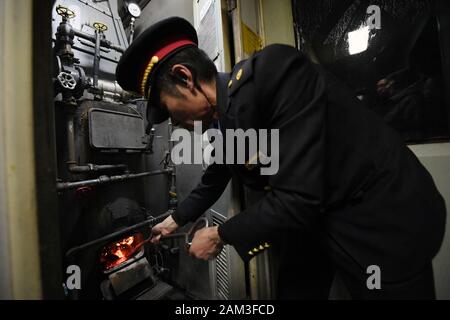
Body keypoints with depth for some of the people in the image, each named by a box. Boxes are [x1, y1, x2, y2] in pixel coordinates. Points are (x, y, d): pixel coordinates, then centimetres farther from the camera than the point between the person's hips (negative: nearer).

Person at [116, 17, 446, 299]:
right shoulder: (219, 121, -1)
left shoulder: (274, 70, -27)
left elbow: (298, 199, -31)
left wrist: (220, 235, -14)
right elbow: (212, 182, 15)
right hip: (311, 221, 7)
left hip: (381, 216, -6)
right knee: (293, 289, 21)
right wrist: (176, 220, 28)